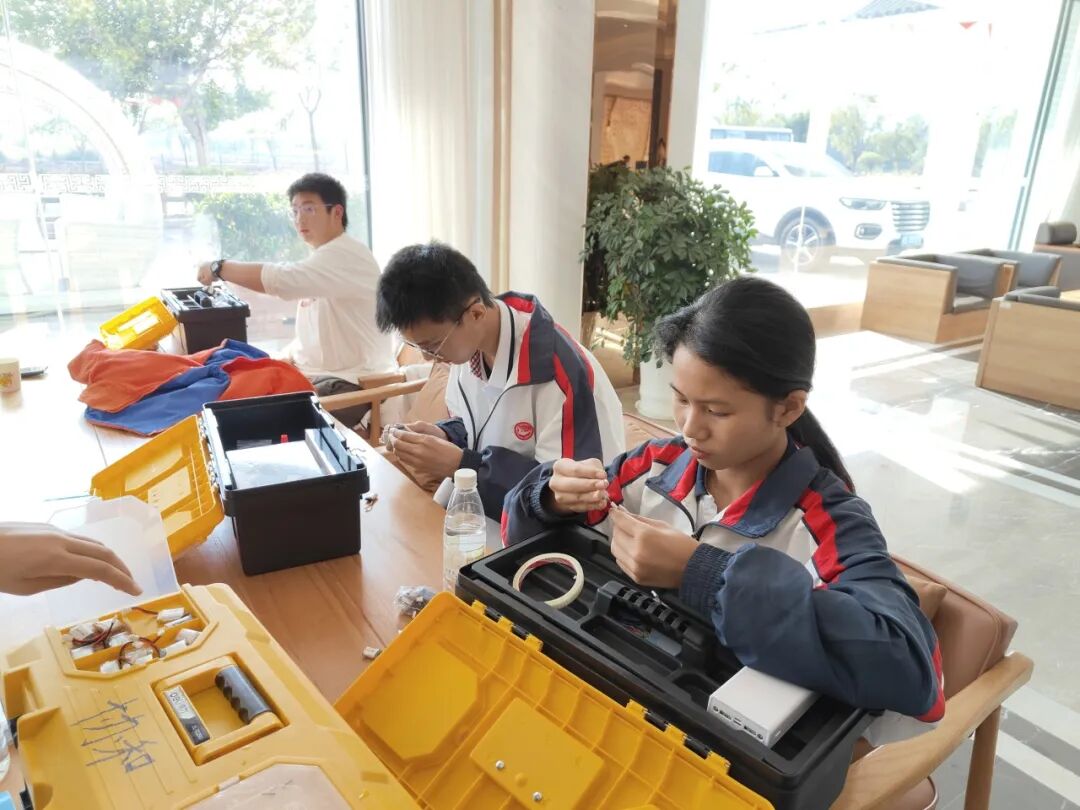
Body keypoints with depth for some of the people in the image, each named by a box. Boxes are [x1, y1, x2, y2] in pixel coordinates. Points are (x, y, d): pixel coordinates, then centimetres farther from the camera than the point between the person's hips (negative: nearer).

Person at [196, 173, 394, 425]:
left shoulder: (345, 255, -16)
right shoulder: (322, 259, 17)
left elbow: (280, 277, -29)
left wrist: (219, 267, -14)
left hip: (353, 382, -9)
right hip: (316, 374, 10)